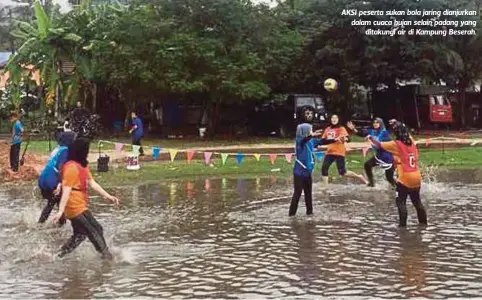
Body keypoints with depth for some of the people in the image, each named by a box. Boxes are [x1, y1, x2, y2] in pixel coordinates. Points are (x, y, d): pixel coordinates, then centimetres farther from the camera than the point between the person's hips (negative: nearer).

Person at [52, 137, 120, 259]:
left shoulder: (82, 165, 12)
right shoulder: (72, 167, -19)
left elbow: (92, 183, 13)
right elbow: (66, 190, -25)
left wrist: (108, 196, 9)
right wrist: (61, 211, -29)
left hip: (79, 207, 10)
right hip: (76, 208, -10)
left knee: (80, 235, 20)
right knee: (96, 232, -1)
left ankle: (60, 255, 24)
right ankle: (108, 257, 10)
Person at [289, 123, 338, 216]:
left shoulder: (312, 141, 5)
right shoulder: (299, 141, -15)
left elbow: (322, 142, 17)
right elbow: (304, 140, -38)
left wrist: (335, 140, 18)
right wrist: (312, 135, -56)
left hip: (307, 172, 7)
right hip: (299, 172, -7)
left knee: (308, 192, 14)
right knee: (297, 193, -5)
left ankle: (309, 211, 24)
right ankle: (292, 213, 1)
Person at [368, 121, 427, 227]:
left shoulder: (396, 144, -10)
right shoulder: (412, 142, 6)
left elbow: (380, 144, -3)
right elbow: (407, 133, 28)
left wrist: (371, 137, 15)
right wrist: (398, 125, 36)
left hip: (404, 179, -6)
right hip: (416, 178, 7)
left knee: (401, 202, -1)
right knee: (417, 202, 18)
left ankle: (403, 224, -7)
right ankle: (423, 223, 24)